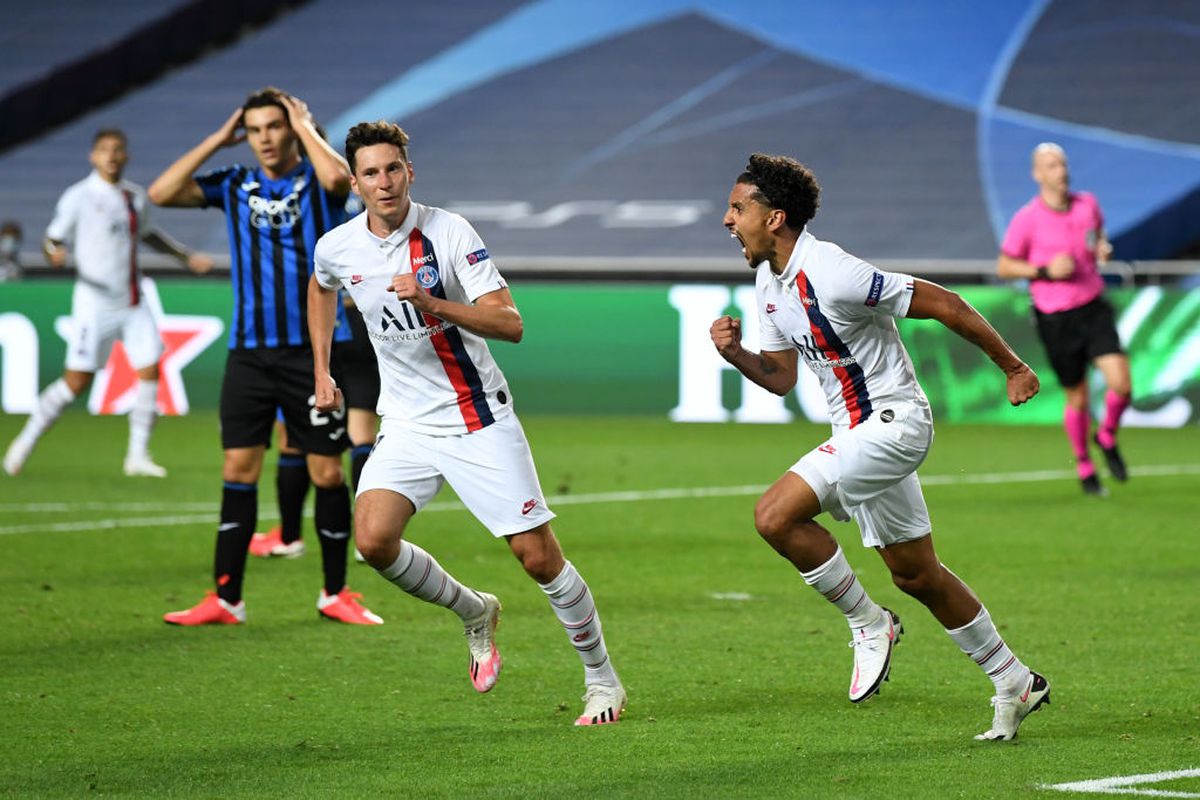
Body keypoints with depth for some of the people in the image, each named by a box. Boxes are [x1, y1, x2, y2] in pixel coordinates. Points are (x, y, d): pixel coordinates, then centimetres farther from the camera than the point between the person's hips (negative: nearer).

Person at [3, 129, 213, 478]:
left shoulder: (135, 196, 10)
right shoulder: (78, 197, -7)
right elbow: (54, 238, -7)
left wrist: (187, 256, 30)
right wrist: (55, 252, -31)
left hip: (133, 303, 6)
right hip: (95, 302, -6)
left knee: (150, 371, -4)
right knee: (77, 381, -6)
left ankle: (138, 455, 5)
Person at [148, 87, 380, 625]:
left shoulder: (316, 182, 0)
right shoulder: (235, 185, 10)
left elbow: (337, 177, -25)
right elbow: (161, 193, -1)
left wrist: (306, 128, -10)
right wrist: (218, 140, 0)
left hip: (312, 350, -3)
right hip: (249, 353, 3)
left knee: (326, 472, 2)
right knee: (238, 470, 0)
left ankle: (335, 594, 13)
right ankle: (225, 599, 3)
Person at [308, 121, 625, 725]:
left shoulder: (450, 233, -14)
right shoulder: (337, 249, -1)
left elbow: (510, 324, -20)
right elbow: (320, 288, 26)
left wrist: (431, 302, -32)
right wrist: (321, 370, 20)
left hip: (479, 417, -3)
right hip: (406, 422, 4)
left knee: (536, 553, -6)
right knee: (372, 539, -19)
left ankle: (603, 681, 12)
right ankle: (474, 613, 9)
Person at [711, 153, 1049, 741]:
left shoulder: (832, 274, -23)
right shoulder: (769, 282, 6)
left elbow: (944, 305, -18)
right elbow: (782, 377, 14)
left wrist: (1013, 368, -10)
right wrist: (737, 354, -7)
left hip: (894, 421, -10)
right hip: (859, 432, 10)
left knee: (775, 515, -21)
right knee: (916, 575, 15)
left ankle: (868, 624, -5)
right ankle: (1015, 685, 26)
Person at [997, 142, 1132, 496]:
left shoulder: (1088, 204, 1)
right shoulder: (1026, 219, -11)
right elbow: (1004, 267, -3)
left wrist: (1103, 248, -1)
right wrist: (1044, 270, -18)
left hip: (1094, 308, 3)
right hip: (1056, 318, -3)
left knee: (1120, 384, -13)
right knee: (1077, 398, 5)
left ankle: (1107, 437, 19)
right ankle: (1083, 465, 30)